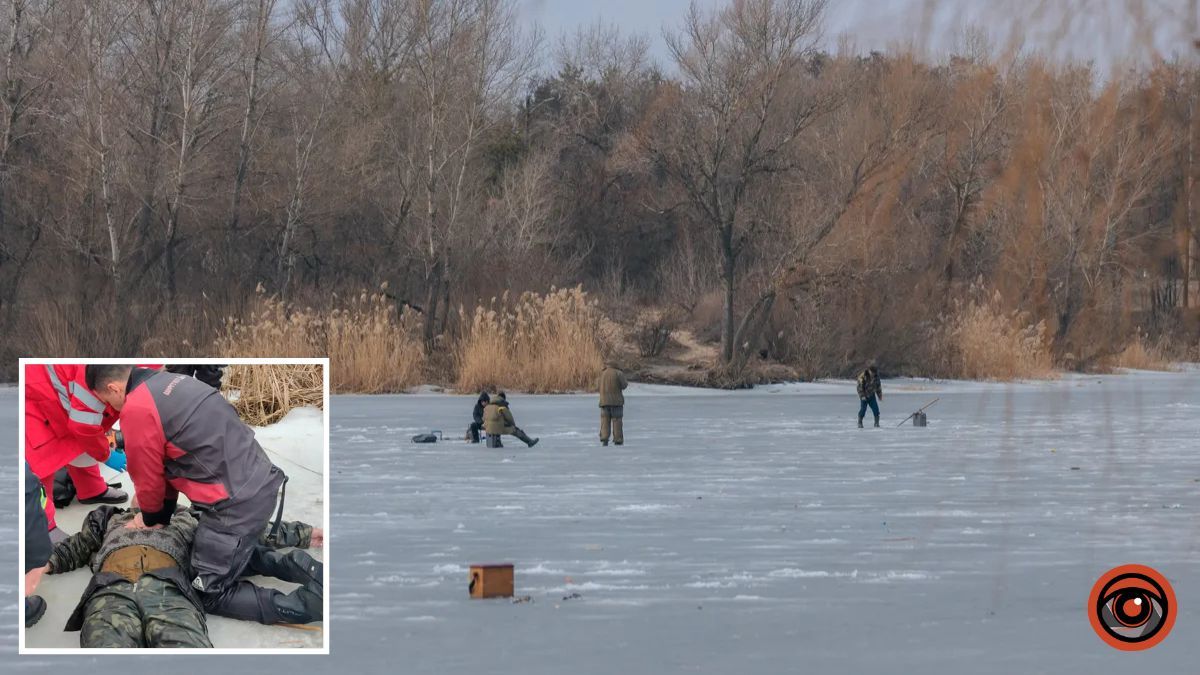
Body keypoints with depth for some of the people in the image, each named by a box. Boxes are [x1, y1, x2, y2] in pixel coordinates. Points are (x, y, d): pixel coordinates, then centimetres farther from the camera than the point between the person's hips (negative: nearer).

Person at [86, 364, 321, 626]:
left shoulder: (136, 409, -13)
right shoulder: (168, 382, 13)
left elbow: (148, 476, -1)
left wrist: (151, 518, 18)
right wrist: (163, 513, 24)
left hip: (237, 504, -9)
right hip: (264, 483, 9)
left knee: (210, 595, 4)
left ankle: (306, 605, -9)